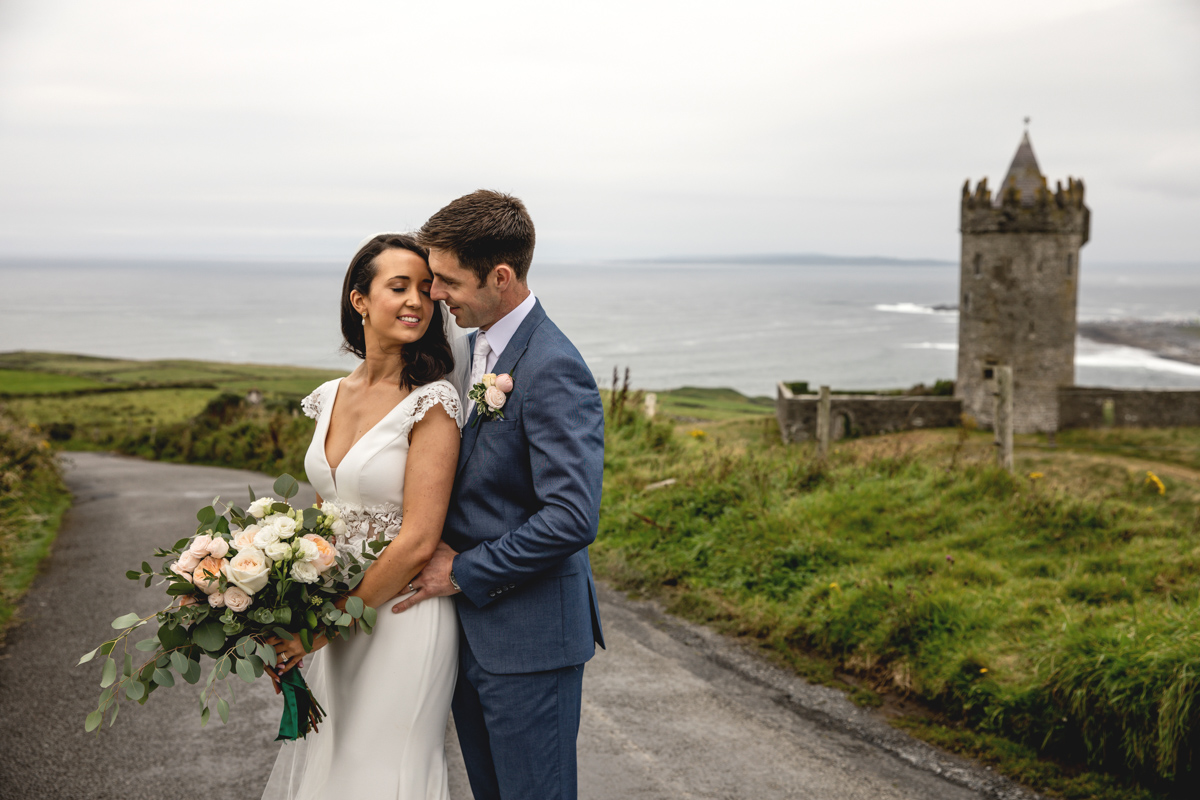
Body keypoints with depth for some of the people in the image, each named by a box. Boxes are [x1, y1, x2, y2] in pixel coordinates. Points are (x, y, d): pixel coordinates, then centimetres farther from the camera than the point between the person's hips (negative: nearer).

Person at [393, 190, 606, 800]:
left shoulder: (553, 370, -21)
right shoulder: (478, 345, 9)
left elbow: (572, 518, -27)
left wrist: (463, 572, -17)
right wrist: (446, 552, 2)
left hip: (528, 635, -9)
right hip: (471, 627, 9)